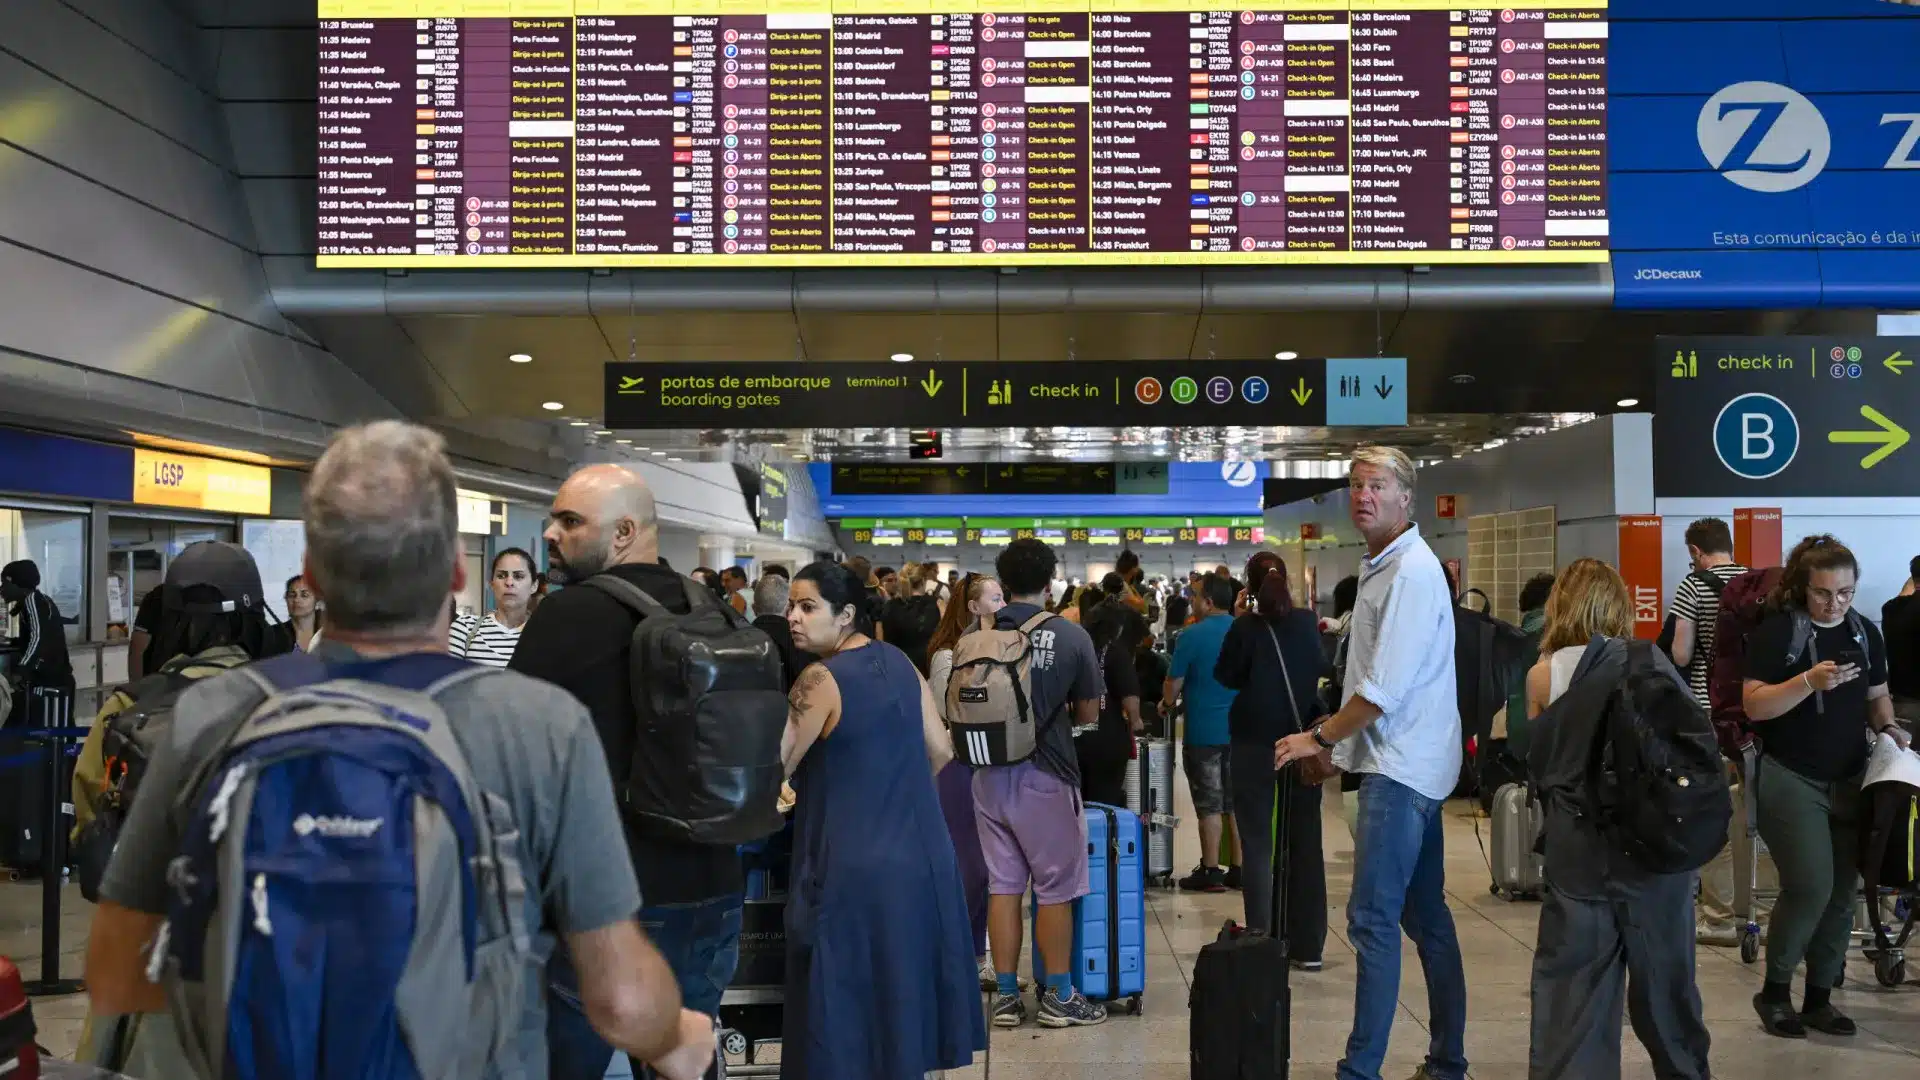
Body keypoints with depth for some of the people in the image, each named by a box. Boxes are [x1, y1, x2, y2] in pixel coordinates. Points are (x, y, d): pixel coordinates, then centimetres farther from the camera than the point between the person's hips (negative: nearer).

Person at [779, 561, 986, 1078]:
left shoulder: (821, 680, -15)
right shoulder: (898, 661, 5)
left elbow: (774, 769, -14)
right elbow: (940, 751, 12)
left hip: (854, 865, -7)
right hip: (919, 854, 7)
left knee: (848, 1002, 3)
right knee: (903, 982, 19)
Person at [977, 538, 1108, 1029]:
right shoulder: (1071, 637, -10)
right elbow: (1088, 713, -2)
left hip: (990, 774, 4)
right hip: (1045, 776, -4)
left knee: (1003, 884, 11)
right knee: (1055, 888, 8)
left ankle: (1006, 996, 17)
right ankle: (1059, 996, 15)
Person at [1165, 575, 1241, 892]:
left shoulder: (1193, 636, -12)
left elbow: (1174, 683, -7)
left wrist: (1166, 704, 12)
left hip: (1204, 732, -5)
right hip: (1240, 729, 5)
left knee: (1209, 804, 1)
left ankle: (1210, 872, 5)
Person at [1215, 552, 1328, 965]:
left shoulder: (1246, 627, -12)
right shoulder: (1307, 622, -1)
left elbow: (1226, 675, 1)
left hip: (1255, 747, -3)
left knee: (1258, 846, 2)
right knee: (1305, 844, 10)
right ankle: (1308, 946, 13)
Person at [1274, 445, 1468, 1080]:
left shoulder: (1411, 572, -16)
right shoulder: (1382, 567, 15)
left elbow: (1384, 689, -21)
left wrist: (1319, 737, -10)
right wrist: (1334, 742, 18)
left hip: (1400, 767, -10)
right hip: (1408, 764, 10)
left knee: (1373, 919, -10)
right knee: (1425, 915, 14)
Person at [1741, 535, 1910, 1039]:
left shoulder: (1866, 633, 8)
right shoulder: (1775, 632, -9)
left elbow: (1877, 695, 19)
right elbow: (1753, 705, -15)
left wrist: (1888, 728, -2)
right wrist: (1809, 681, -27)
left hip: (1851, 781, 6)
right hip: (1791, 780, -5)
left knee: (1842, 893, 5)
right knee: (1810, 887, -14)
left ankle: (1819, 999, 18)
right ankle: (1774, 992, 5)